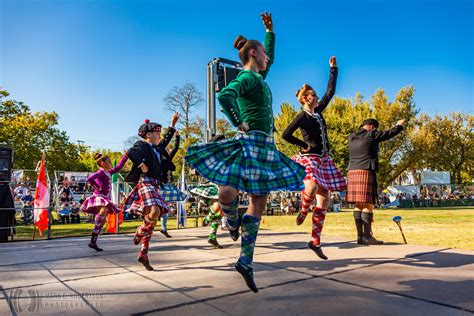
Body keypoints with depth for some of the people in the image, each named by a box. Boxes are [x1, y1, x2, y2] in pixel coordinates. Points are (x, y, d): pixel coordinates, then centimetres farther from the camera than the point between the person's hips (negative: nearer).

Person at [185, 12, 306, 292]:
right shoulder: (247, 77, -7)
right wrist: (240, 125, -18)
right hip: (250, 144, -9)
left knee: (259, 203, 6)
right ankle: (233, 222, 15)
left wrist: (271, 30, 37)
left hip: (265, 147, 9)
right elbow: (224, 95, -26)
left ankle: (246, 261, 13)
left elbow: (271, 57, 40)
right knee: (228, 193, -23)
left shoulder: (259, 77, 21)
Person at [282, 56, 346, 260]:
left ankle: (315, 241, 9)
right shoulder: (302, 117, -7)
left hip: (324, 159, 7)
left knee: (324, 199, 2)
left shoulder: (318, 111, 12)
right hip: (309, 158, -7)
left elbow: (330, 91, 19)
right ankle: (303, 211, 5)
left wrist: (333, 69, 20)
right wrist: (304, 145, -9)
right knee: (311, 188, -33)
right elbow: (285, 135, -11)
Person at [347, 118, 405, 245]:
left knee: (358, 205, 7)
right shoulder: (371, 134, -2)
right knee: (368, 204, -6)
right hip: (366, 172, -7)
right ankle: (367, 236, -7)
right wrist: (399, 125, 29)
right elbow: (389, 133, 11)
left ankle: (360, 235, 7)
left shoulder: (351, 138, 14)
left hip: (353, 173, 7)